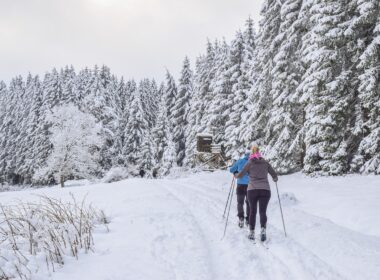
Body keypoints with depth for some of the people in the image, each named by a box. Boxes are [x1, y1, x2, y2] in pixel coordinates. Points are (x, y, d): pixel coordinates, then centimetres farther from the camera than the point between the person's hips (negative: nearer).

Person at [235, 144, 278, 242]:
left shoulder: (249, 163, 4)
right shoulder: (265, 163, 9)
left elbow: (240, 175, 2)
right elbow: (274, 175, 14)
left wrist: (235, 175, 24)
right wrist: (275, 179, 36)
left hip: (252, 190, -1)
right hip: (265, 190, 1)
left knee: (252, 211, 13)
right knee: (262, 211, 0)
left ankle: (252, 233, 11)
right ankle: (263, 229, -23)